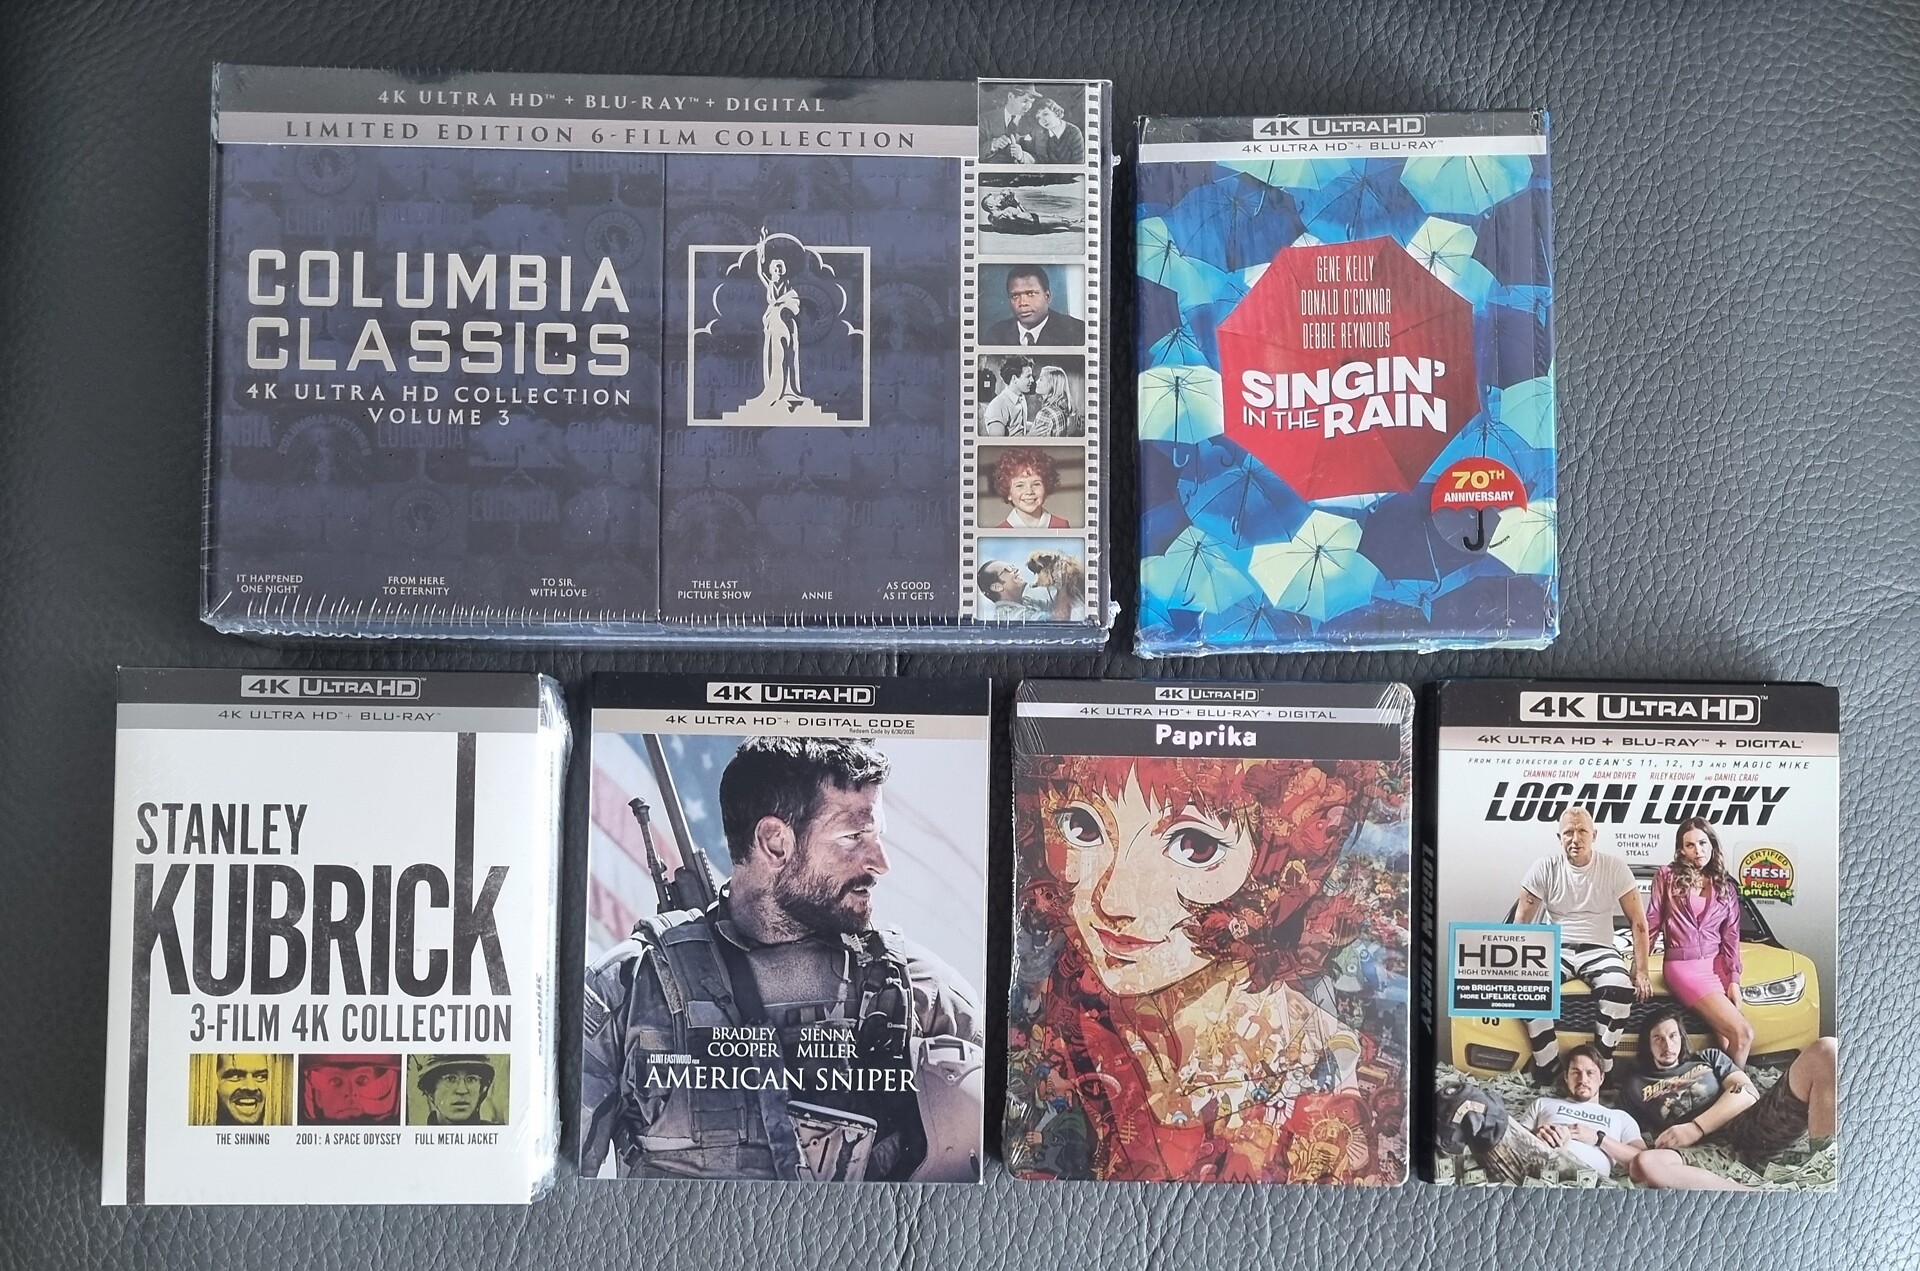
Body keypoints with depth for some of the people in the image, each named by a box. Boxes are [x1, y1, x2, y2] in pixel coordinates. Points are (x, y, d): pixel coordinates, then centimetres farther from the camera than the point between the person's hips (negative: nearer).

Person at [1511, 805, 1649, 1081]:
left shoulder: (1615, 868, -3)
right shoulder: (1545, 868, -3)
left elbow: (1638, 921, -1)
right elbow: (1521, 920, -1)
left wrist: (1640, 971, -8)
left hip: (1598, 949, 0)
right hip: (1555, 949, 0)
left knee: (1620, 989, -34)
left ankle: (1601, 1068, -15)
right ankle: (1548, 1069, -17)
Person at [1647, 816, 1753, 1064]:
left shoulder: (1725, 886, 11)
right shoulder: (1667, 876, 0)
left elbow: (1731, 936, 9)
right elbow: (1651, 923, 3)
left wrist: (1734, 979, 0)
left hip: (1717, 965, 4)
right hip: (1683, 966, -4)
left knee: (1726, 1040, -11)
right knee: (1743, 1034, -16)